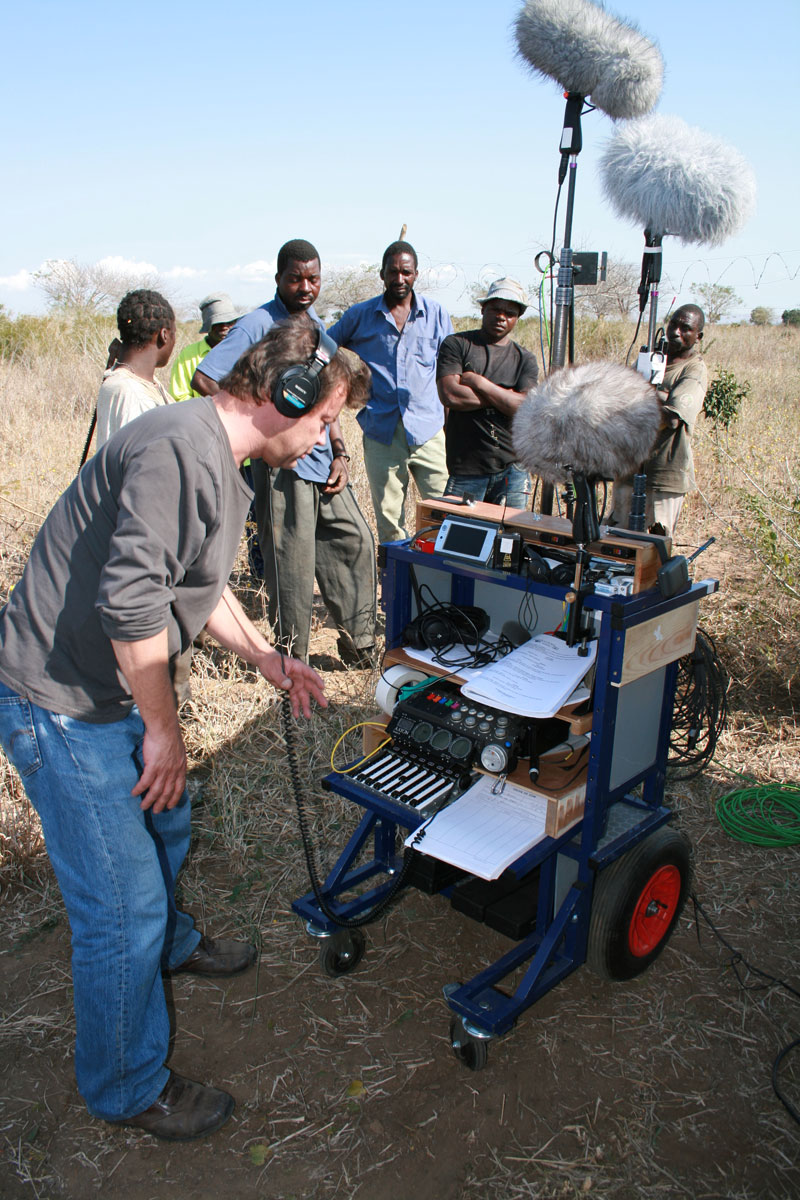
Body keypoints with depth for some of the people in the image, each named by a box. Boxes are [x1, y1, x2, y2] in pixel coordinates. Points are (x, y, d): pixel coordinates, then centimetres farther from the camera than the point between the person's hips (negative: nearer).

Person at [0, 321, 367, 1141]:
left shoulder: (219, 462, 10)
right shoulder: (182, 450, -26)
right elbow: (130, 602, -31)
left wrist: (265, 659, 18)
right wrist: (163, 729, -19)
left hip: (112, 690, 10)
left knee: (164, 826, 29)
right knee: (121, 903, 2)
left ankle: (167, 944, 59)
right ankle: (128, 1089, 26)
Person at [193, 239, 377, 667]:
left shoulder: (318, 327, 16)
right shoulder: (258, 325, -9)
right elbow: (203, 379, -17)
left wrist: (340, 454, 10)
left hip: (324, 460, 8)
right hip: (282, 463, -8)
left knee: (355, 541, 11)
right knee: (292, 565, -2)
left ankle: (358, 645, 24)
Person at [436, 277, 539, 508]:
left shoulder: (526, 360, 12)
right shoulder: (456, 344, 5)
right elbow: (450, 395, -10)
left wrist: (478, 382, -8)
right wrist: (504, 397, -5)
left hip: (513, 469, 2)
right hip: (465, 468, -2)